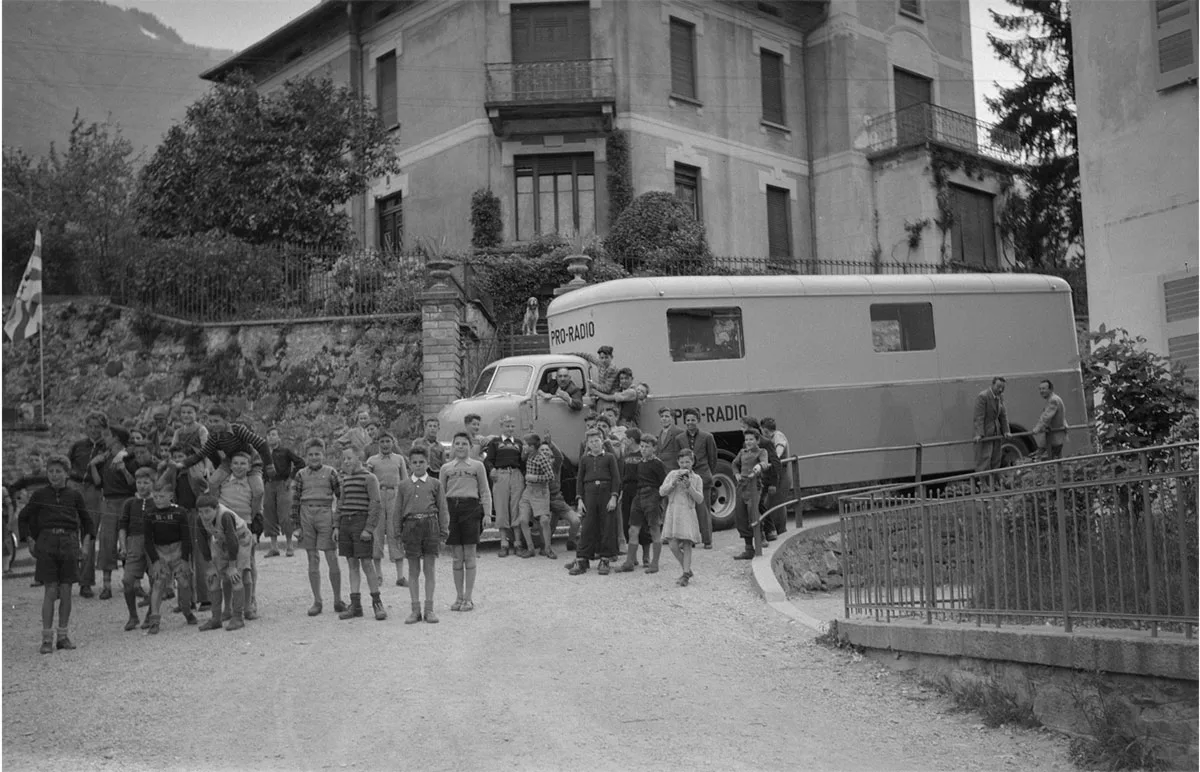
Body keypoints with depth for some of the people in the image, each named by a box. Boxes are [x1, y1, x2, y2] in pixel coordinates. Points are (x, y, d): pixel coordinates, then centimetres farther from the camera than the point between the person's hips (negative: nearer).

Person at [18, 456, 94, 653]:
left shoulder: (75, 496, 7)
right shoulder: (40, 495, 5)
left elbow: (87, 522, 16)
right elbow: (23, 518, 15)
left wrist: (86, 544, 5)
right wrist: (31, 541, 6)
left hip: (69, 544, 1)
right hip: (46, 543, -1)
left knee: (66, 592, 3)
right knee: (50, 591, -6)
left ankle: (63, 636, 13)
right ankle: (47, 639, -3)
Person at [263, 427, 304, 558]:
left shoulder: (285, 451, 1)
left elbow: (300, 463, -2)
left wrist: (291, 478, -6)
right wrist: (262, 481, 11)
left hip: (282, 484, -4)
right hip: (268, 486, 4)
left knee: (285, 515, -8)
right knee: (269, 516, 2)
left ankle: (289, 546, 0)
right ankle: (274, 547, 9)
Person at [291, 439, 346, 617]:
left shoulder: (330, 472, 1)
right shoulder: (301, 475, 7)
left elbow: (341, 496, 3)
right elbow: (295, 501, 9)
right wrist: (296, 526, 4)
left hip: (325, 515, -2)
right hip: (306, 517, 2)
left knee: (332, 559, -3)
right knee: (313, 560, 6)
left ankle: (338, 600, 8)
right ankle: (317, 601, 13)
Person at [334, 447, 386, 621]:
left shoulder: (369, 478, -5)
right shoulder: (345, 479, 16)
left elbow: (375, 504, -10)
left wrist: (369, 529, -16)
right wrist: (337, 527, 14)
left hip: (361, 522, -6)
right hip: (345, 522, 6)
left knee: (367, 564, -6)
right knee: (352, 565, 7)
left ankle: (377, 602, 4)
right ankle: (355, 605, 9)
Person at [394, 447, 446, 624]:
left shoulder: (435, 484, 6)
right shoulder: (404, 486, 10)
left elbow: (442, 508, 6)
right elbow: (398, 510, 12)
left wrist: (444, 529, 1)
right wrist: (398, 531, 6)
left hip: (430, 525, -1)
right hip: (411, 526, 1)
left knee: (429, 569, 3)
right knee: (413, 571, 4)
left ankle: (429, 609, 10)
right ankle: (415, 610, 10)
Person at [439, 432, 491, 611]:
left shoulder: (477, 466, 6)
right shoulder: (446, 468, 10)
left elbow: (485, 491, 6)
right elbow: (440, 494, 12)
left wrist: (487, 513, -2)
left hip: (470, 507, -2)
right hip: (451, 508, 2)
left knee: (470, 554, -1)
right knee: (457, 556, 6)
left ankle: (468, 598, 5)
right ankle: (459, 597, 14)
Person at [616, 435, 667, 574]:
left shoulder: (657, 464, -7)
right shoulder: (640, 463, 13)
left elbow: (664, 484, -8)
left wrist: (659, 497, -13)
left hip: (652, 498, -7)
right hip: (639, 497, 7)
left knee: (655, 531, 0)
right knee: (633, 530, 5)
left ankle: (654, 563, 6)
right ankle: (629, 562, 11)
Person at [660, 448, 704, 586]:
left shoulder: (696, 478, 6)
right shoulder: (672, 474, 9)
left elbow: (699, 499, -1)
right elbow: (662, 491, 4)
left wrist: (689, 487, -13)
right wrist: (673, 483, -11)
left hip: (688, 513, -1)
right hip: (673, 512, 1)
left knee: (687, 545, -5)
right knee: (673, 546, -2)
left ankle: (685, 575, -2)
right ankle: (687, 570, 16)